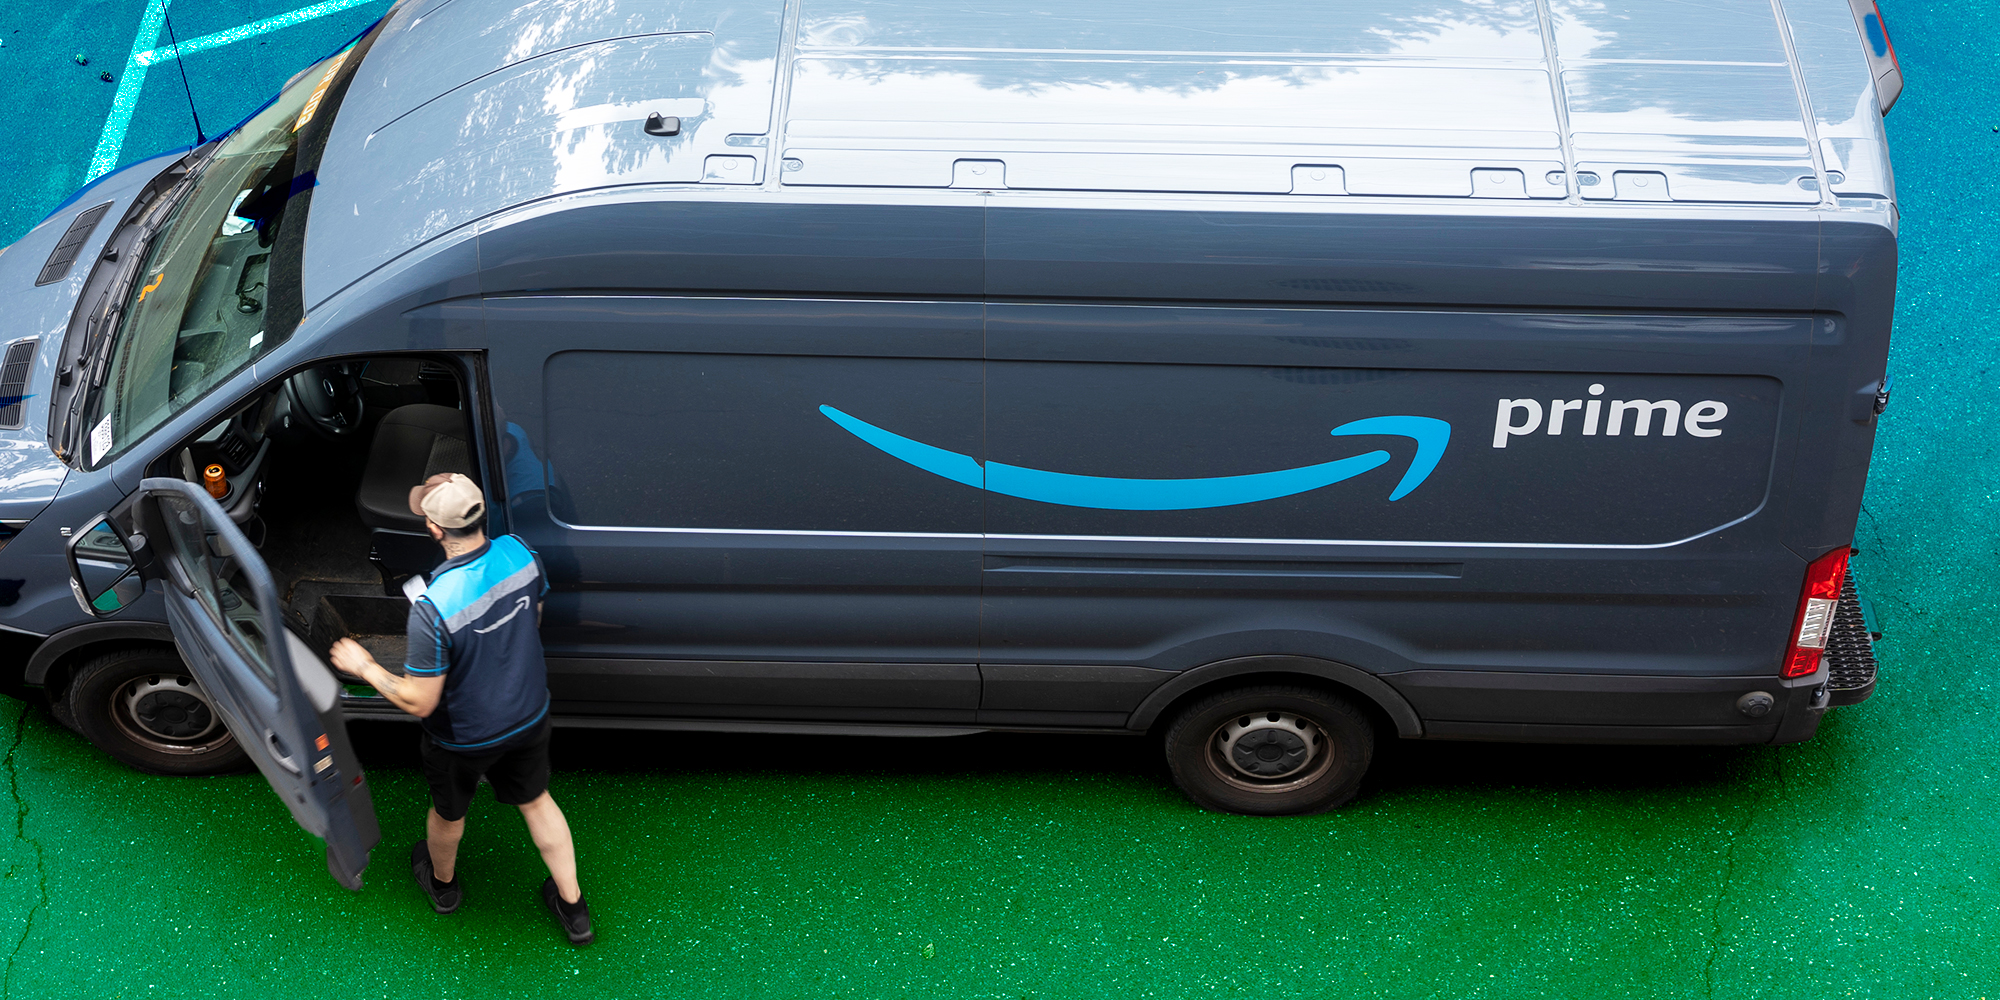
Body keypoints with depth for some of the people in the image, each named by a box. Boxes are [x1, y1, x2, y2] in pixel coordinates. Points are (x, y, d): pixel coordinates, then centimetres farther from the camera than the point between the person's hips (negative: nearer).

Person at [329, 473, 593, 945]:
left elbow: (419, 702, -27)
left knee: (448, 812, 28)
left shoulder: (433, 607, -39)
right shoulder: (519, 553, -22)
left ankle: (442, 883, 58)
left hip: (464, 738, -4)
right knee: (536, 800, 28)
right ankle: (573, 908, 42)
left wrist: (364, 666, -12)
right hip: (529, 715, 4)